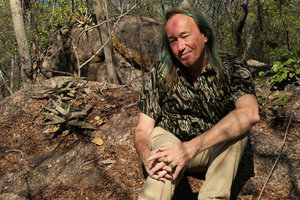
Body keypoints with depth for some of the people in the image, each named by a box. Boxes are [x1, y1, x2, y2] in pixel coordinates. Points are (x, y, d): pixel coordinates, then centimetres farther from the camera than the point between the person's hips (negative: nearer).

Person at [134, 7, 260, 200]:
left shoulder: (231, 67, -15)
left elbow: (250, 113, -35)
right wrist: (147, 156, -35)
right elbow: (143, 129, -9)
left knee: (238, 125, -30)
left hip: (216, 150, 2)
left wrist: (191, 148, -45)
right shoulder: (160, 72, -11)